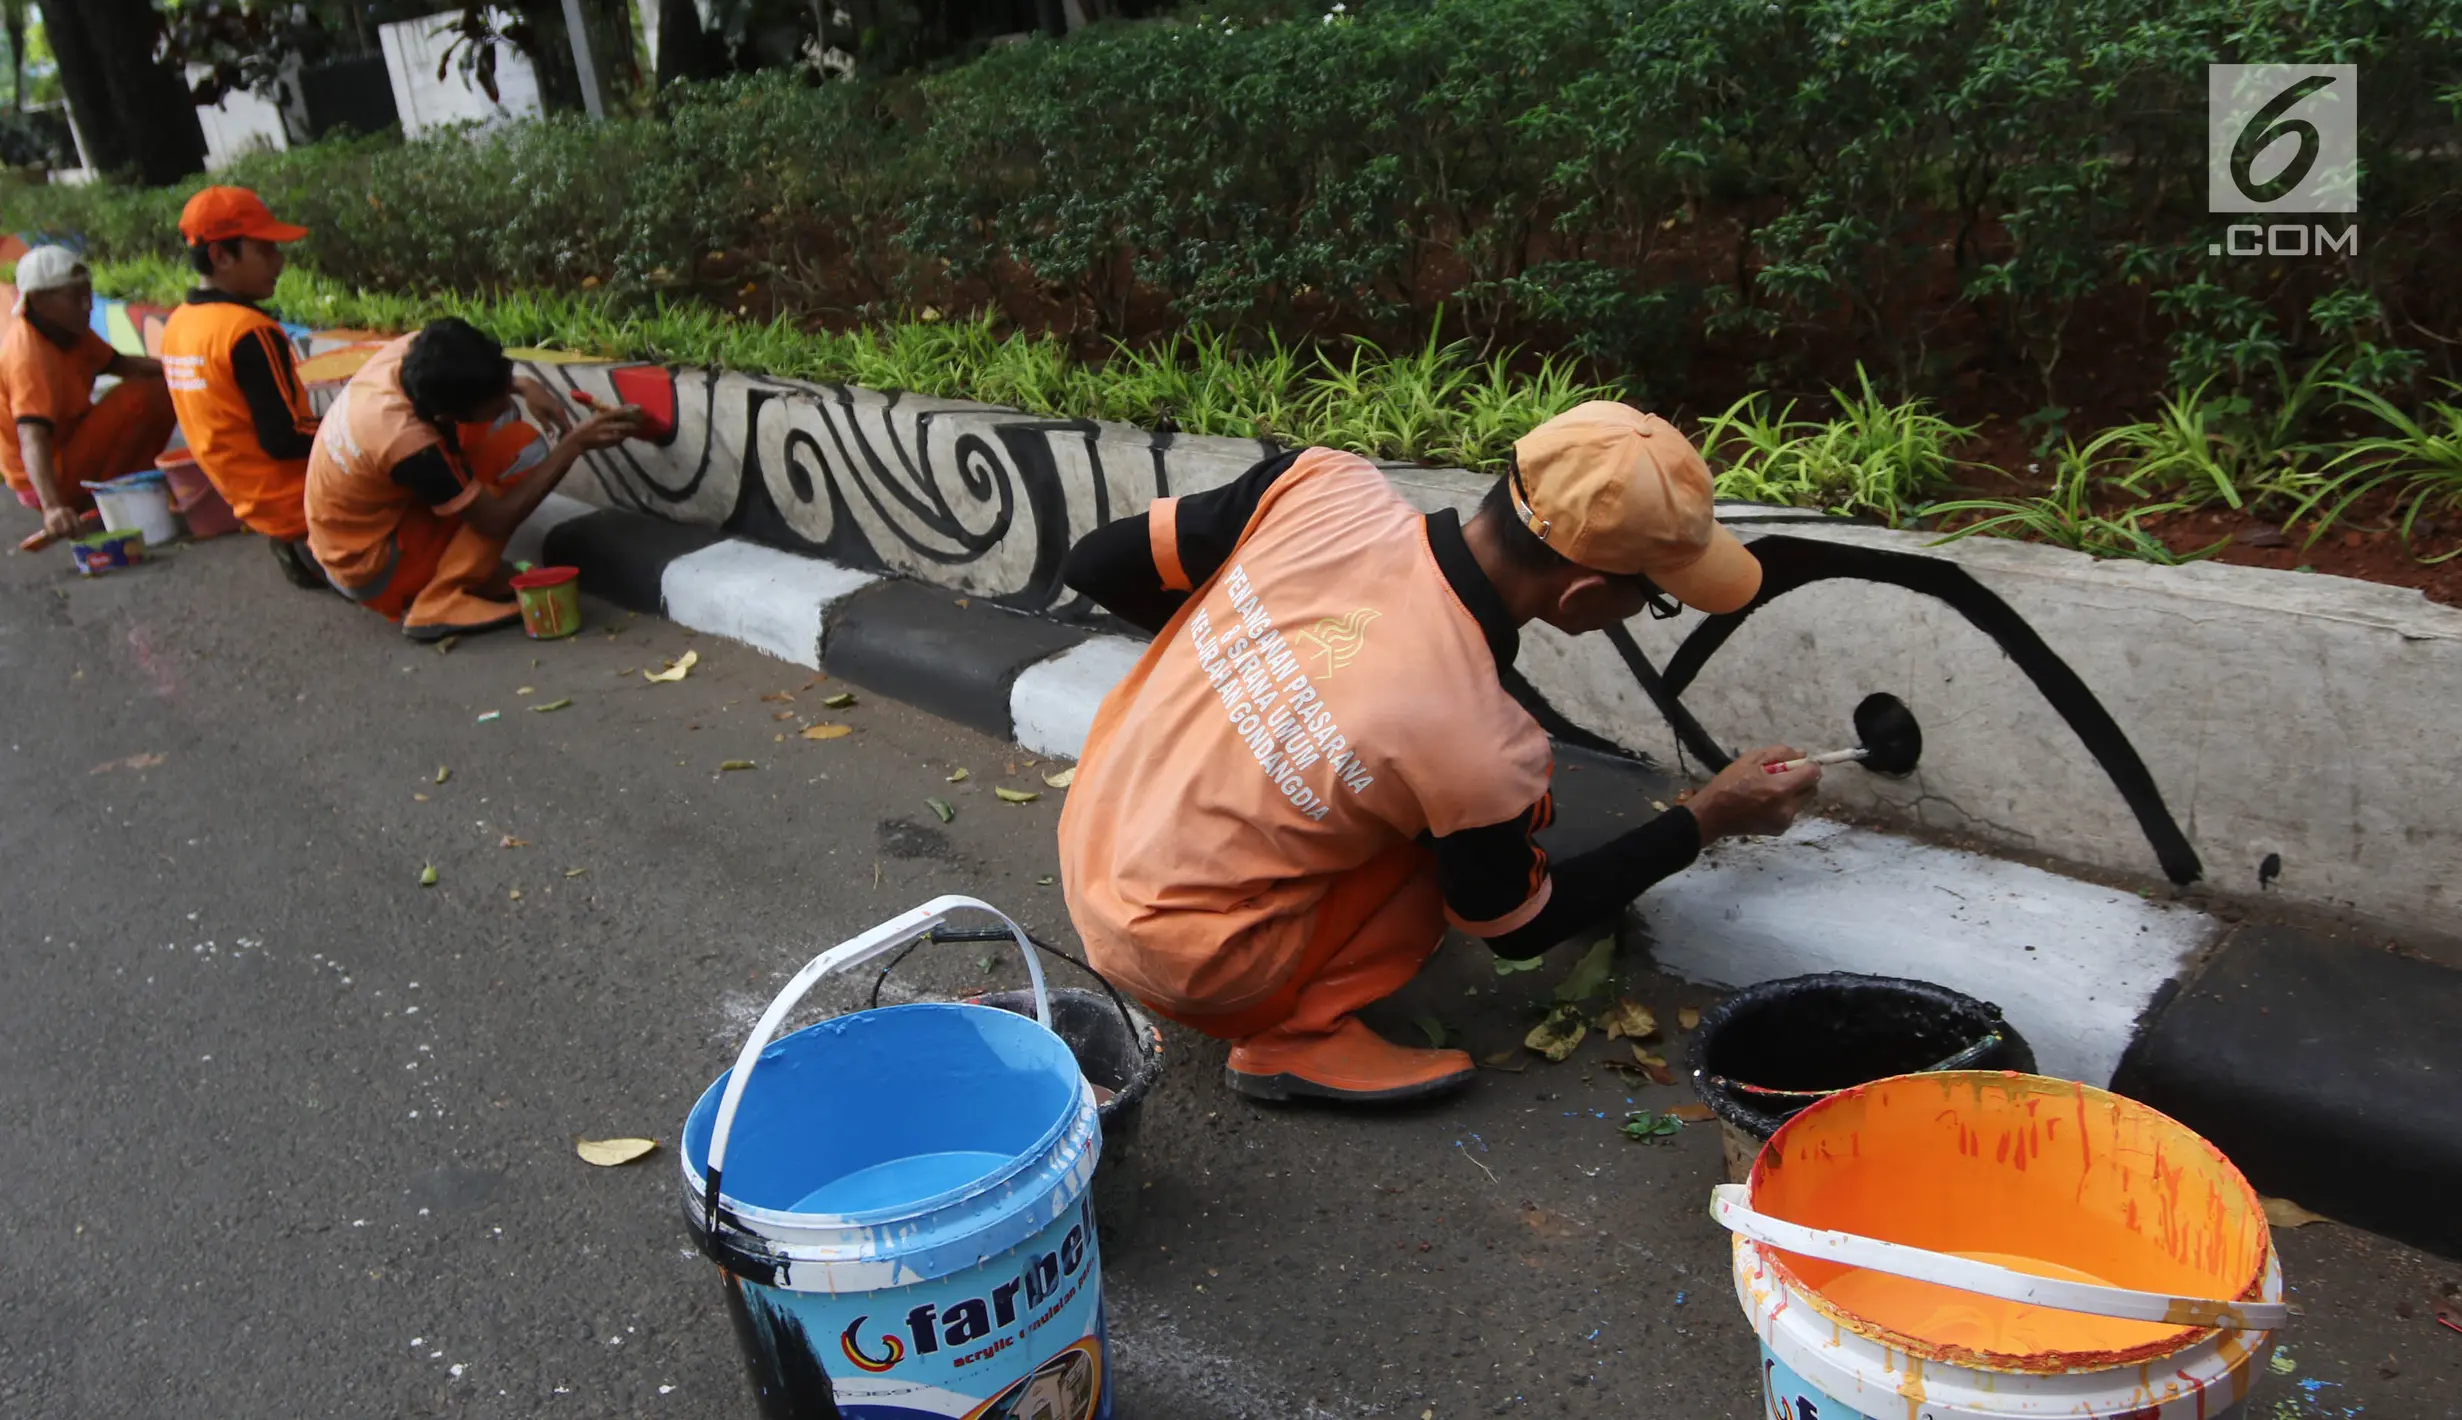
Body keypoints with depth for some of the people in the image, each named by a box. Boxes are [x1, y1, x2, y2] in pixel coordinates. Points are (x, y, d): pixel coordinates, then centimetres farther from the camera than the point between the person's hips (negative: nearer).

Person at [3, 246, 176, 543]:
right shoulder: (28, 355, -29)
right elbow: (33, 440, -39)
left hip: (68, 442, 10)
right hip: (50, 478, -10)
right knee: (139, 398, -23)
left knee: (160, 393, 13)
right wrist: (52, 506, -52)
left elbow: (117, 363, 10)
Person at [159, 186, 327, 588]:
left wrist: (328, 425, 11)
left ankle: (299, 546, 13)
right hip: (296, 504, -8)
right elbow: (284, 440, -23)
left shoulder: (178, 324, 5)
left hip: (252, 500, 9)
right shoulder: (249, 332, -22)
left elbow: (236, 420, 11)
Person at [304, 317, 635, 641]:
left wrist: (524, 386, -12)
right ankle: (440, 604, -16)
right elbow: (497, 519, -24)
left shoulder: (413, 352, -18)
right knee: (515, 454, -17)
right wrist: (574, 444, -27)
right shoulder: (410, 444, -36)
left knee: (501, 424, 1)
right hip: (370, 571, -8)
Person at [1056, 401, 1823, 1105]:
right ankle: (1295, 1039, -1)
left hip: (1088, 847, 6)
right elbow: (1517, 926, -3)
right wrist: (1709, 817, 5)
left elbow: (1095, 567, -4)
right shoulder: (1479, 746, -26)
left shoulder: (1324, 486, -16)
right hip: (1183, 968, -6)